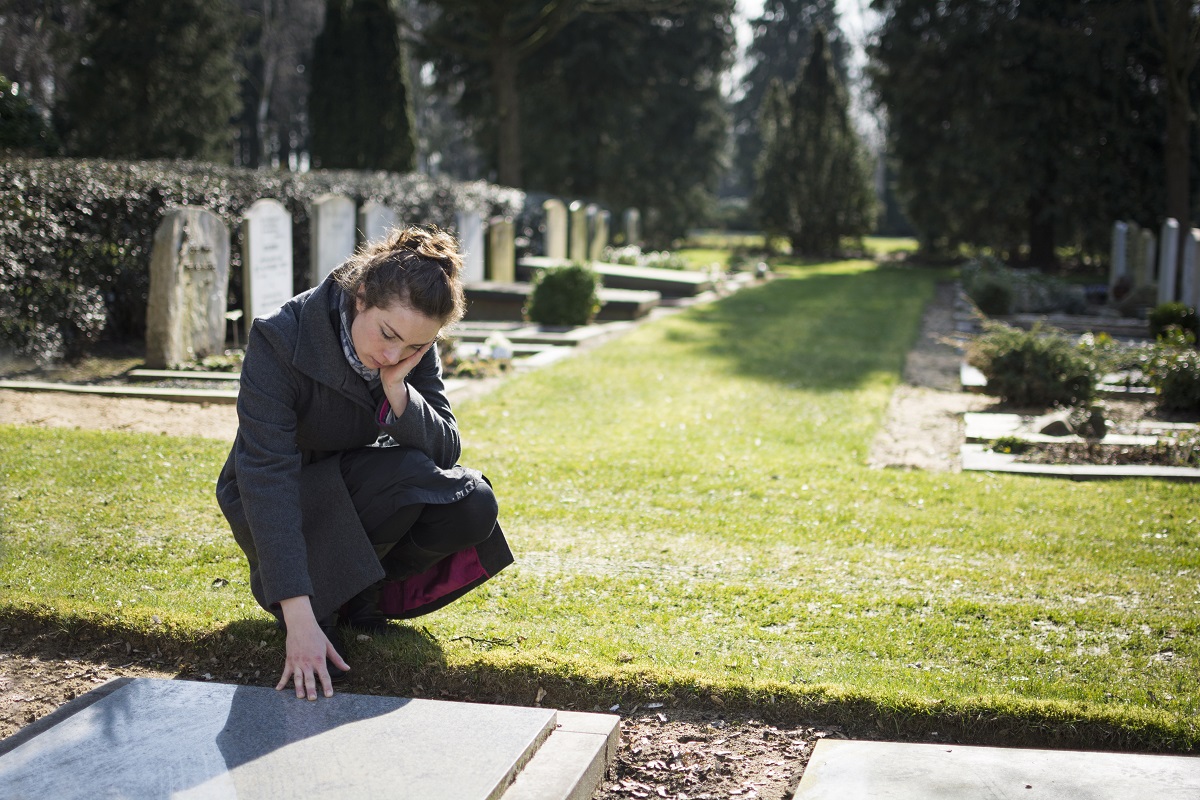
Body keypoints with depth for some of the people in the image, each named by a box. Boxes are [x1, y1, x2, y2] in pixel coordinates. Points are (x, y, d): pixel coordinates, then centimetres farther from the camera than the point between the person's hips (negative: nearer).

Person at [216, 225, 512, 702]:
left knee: (472, 507, -21)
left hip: (357, 491, 5)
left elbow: (446, 451, -15)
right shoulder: (280, 339, -29)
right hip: (273, 512, -5)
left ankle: (358, 588, 1)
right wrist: (299, 617, -44)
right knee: (406, 473, -32)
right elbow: (267, 477, -36)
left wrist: (397, 389, -34)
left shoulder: (414, 349, -14)